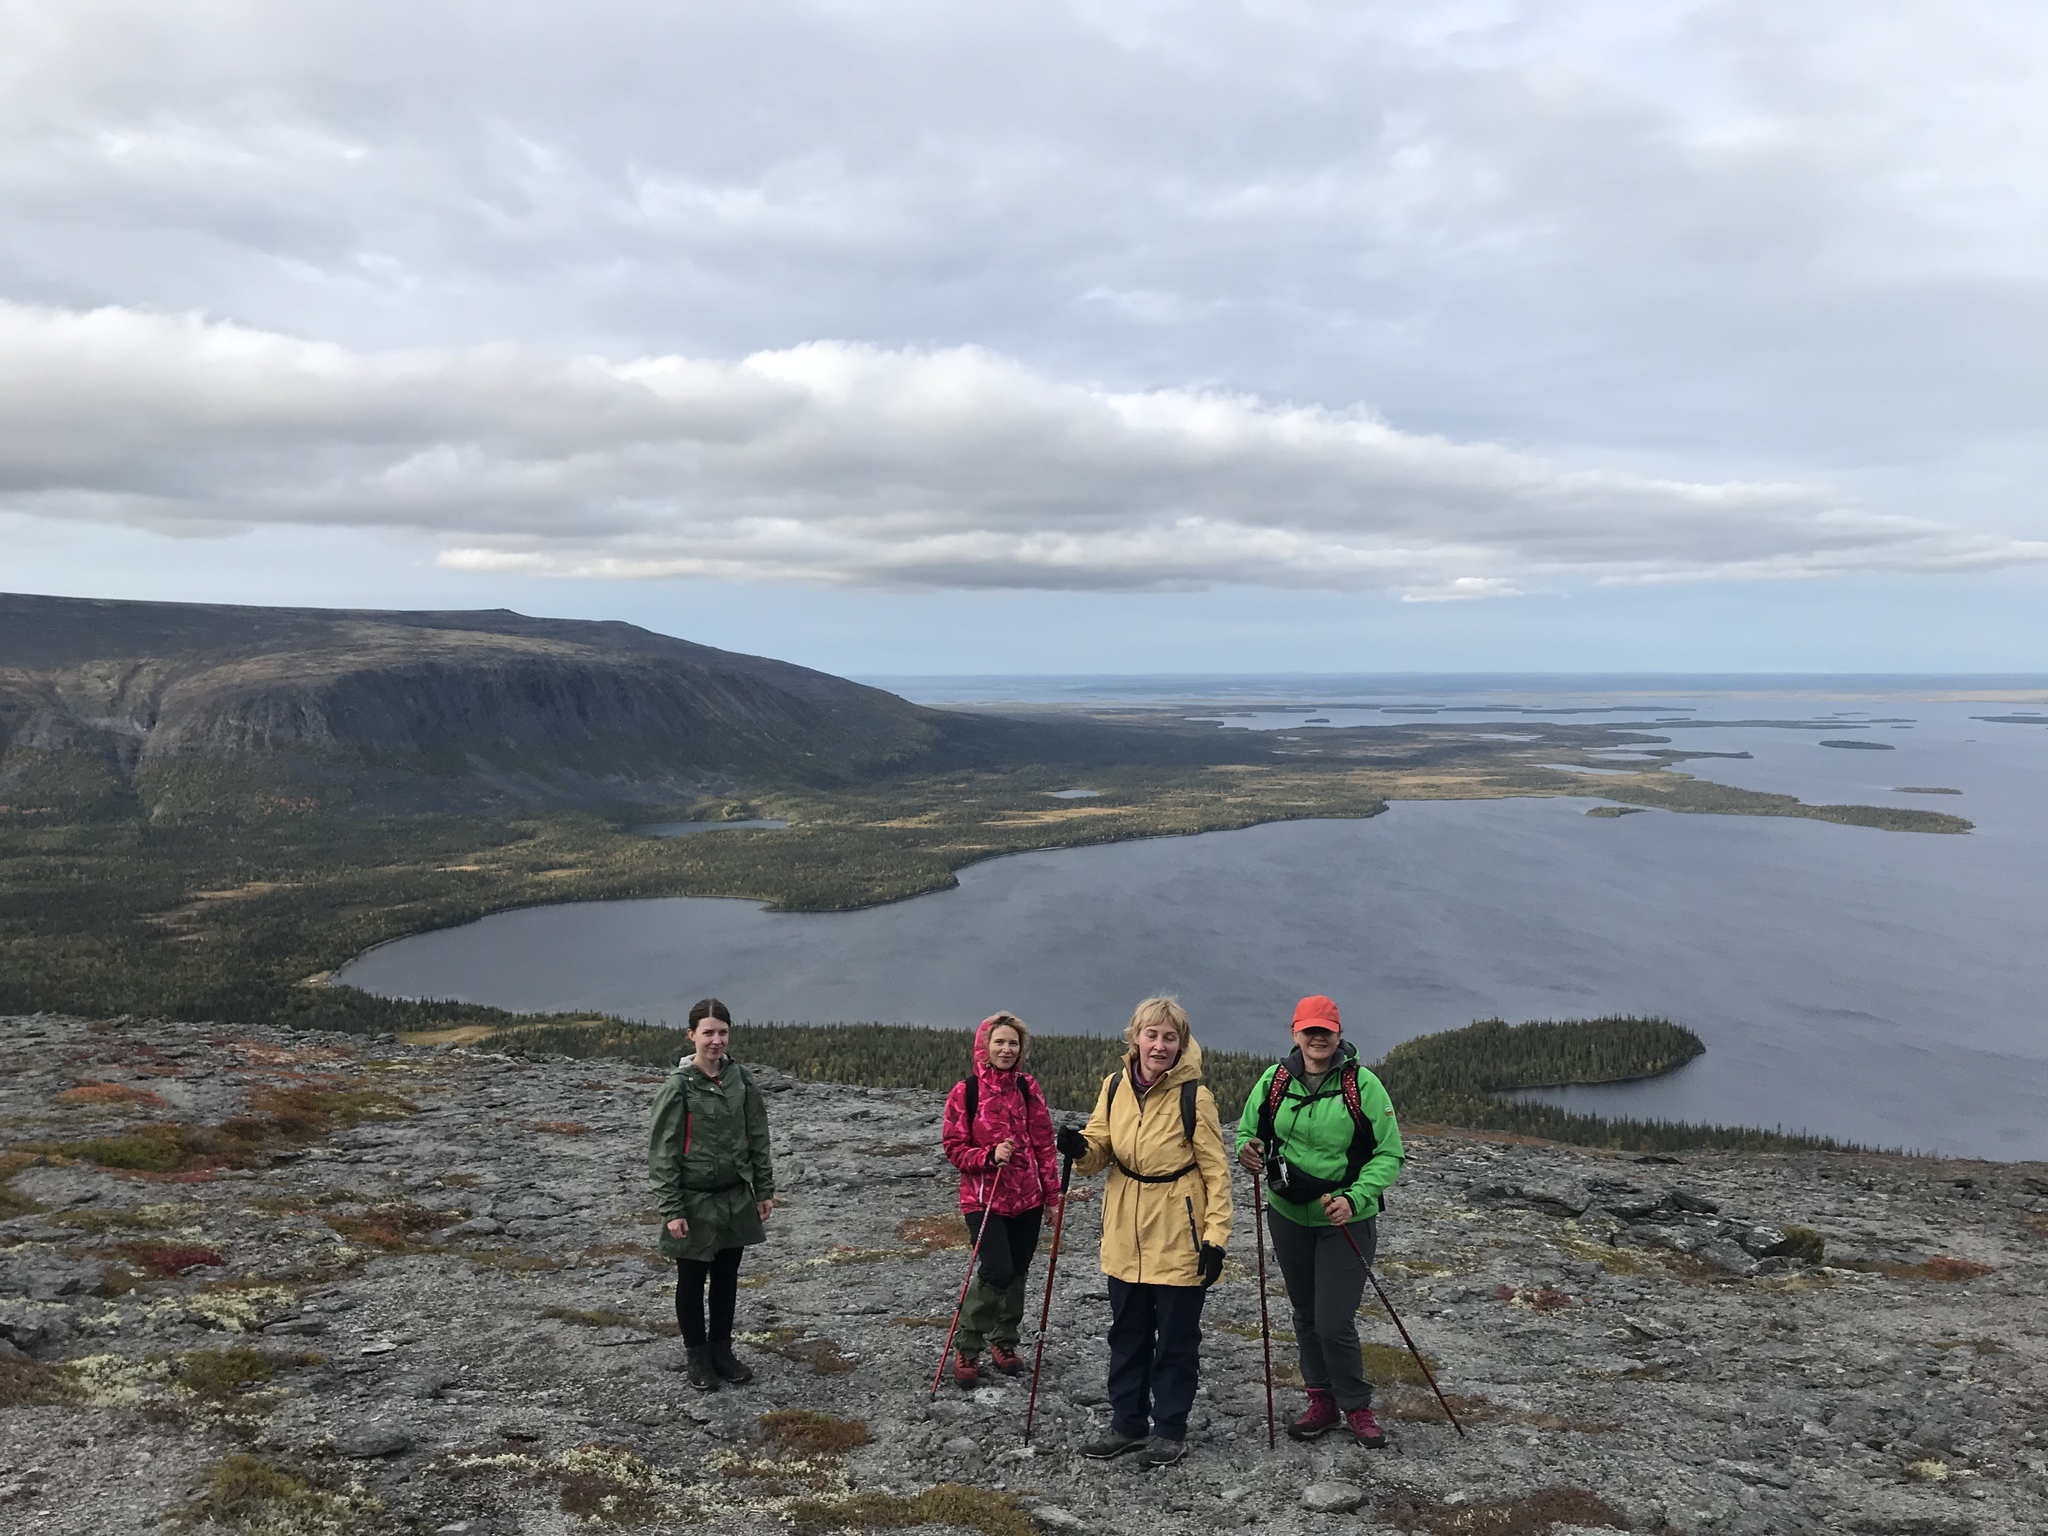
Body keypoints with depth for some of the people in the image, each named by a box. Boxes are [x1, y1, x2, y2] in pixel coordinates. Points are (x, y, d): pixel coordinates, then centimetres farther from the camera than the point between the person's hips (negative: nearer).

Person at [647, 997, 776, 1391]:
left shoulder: (740, 1079, -2)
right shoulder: (679, 1086, -15)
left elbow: (758, 1137, 6)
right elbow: (662, 1151, -13)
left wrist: (764, 1190, 7)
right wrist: (672, 1210, -14)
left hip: (735, 1198, 4)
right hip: (694, 1200, -4)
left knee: (727, 1277, 15)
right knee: (692, 1280, 10)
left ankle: (722, 1350, 30)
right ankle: (697, 1356, 26)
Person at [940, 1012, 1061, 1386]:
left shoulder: (1028, 1088, 2)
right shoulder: (965, 1092, -8)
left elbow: (1044, 1143, 6)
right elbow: (954, 1147, -4)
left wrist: (1052, 1191, 5)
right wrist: (990, 1156, -20)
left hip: (1027, 1198, 4)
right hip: (984, 1198, -4)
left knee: (1017, 1273, 12)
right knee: (997, 1271, -15)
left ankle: (1004, 1342, 33)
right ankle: (966, 1348, 6)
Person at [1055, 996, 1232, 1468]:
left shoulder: (1194, 1096, -14)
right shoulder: (1115, 1086, -1)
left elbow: (1216, 1171, -10)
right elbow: (1102, 1149, 8)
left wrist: (1216, 1235, -14)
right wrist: (1080, 1148, -15)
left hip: (1178, 1239, -5)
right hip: (1125, 1235, 5)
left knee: (1176, 1339, 8)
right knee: (1127, 1334, 16)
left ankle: (1170, 1430, 24)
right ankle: (1127, 1422, 31)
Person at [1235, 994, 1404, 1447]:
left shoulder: (1362, 1083, -13)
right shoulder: (1275, 1080, -3)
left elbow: (1390, 1153, -10)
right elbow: (1247, 1130, 9)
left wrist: (1355, 1198, -22)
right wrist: (1248, 1150, -15)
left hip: (1345, 1221, -4)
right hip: (1289, 1216, 4)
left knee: (1334, 1322, -6)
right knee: (1305, 1316, 16)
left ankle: (1356, 1406, 18)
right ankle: (1322, 1401, 33)